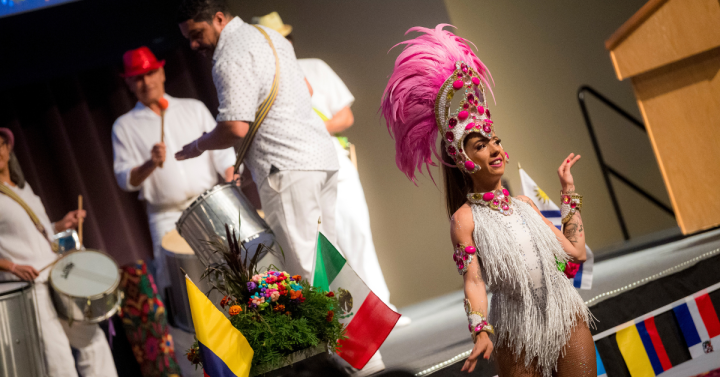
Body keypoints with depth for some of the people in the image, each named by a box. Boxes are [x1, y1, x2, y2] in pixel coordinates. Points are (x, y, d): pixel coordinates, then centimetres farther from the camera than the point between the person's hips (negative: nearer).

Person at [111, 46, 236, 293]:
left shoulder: (193, 108, 12)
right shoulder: (124, 127, 7)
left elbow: (222, 151, 7)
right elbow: (125, 180, 2)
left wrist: (232, 182, -11)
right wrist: (151, 164, -17)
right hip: (166, 216, -1)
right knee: (172, 280, -10)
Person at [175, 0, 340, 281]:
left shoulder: (231, 57, -11)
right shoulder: (268, 35, 18)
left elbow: (235, 129, -18)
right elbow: (306, 89, 26)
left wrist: (199, 146, -2)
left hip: (288, 169, -10)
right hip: (322, 155, 10)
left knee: (302, 271, -8)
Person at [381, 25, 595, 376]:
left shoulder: (523, 203, 9)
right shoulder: (465, 218, -6)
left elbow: (576, 251, 10)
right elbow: (473, 280, -15)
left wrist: (569, 192, 17)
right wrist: (481, 332, -30)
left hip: (567, 317, 5)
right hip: (518, 333, -5)